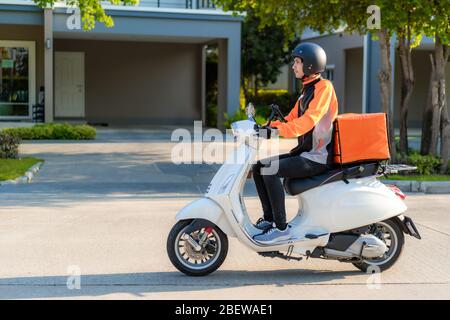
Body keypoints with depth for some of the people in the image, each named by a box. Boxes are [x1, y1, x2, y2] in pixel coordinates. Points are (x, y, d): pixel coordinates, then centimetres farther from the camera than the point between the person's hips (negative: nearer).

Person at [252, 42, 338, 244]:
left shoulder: (324, 87, -11)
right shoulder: (306, 91, 19)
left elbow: (309, 120, -26)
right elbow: (291, 119, 18)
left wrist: (277, 131, -36)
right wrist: (267, 128, 3)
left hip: (318, 157, -10)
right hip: (304, 152, 10)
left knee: (270, 170, -25)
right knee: (258, 166, 3)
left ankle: (281, 228, -21)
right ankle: (269, 218, 5)